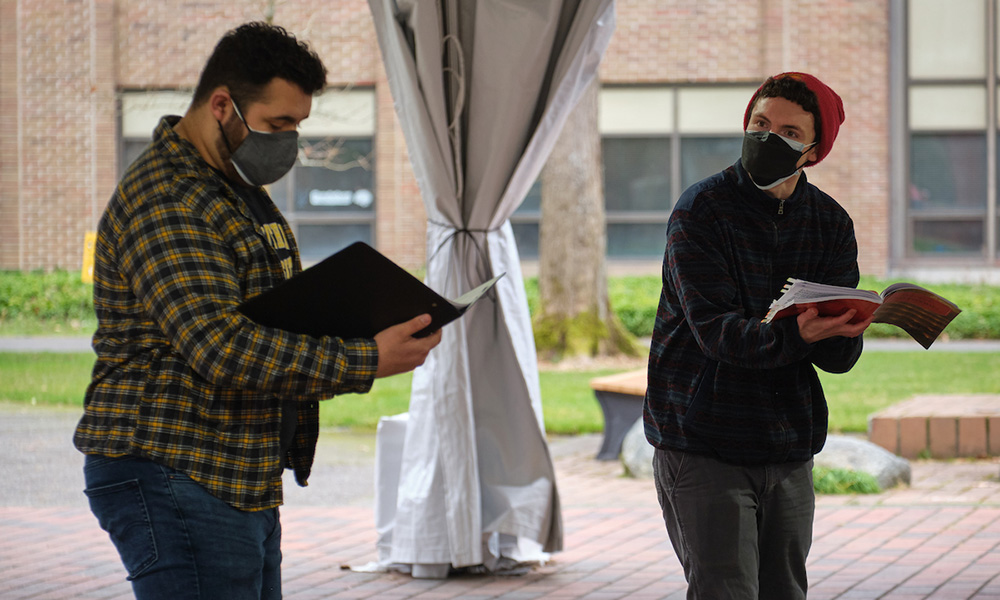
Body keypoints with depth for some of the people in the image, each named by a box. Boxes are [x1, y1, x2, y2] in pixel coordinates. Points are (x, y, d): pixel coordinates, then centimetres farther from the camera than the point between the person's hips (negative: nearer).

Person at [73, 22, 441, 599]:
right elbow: (221, 349, -27)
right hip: (173, 481, -10)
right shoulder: (163, 201, -17)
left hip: (244, 486, 10)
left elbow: (280, 319, 27)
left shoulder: (243, 192, 19)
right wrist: (364, 362, -24)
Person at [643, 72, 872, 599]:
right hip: (702, 449, -5)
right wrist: (795, 337, -38)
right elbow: (716, 331, -21)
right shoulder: (701, 211, -9)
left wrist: (838, 333, -26)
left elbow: (839, 359, -2)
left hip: (790, 450, 5)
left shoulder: (831, 224, 5)